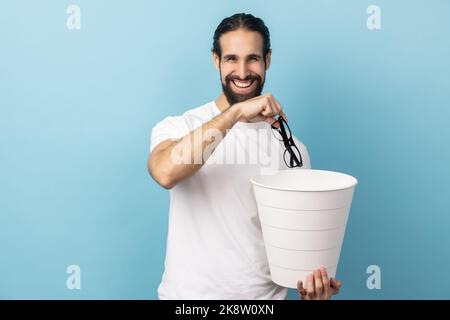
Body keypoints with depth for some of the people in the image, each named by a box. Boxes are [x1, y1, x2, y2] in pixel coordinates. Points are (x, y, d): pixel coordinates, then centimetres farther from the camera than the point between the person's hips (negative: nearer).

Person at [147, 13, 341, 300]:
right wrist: (236, 112, -30)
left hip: (265, 294, 2)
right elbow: (165, 173, -29)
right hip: (188, 293, -1)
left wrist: (311, 282, -16)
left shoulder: (292, 148, -2)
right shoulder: (178, 127, -7)